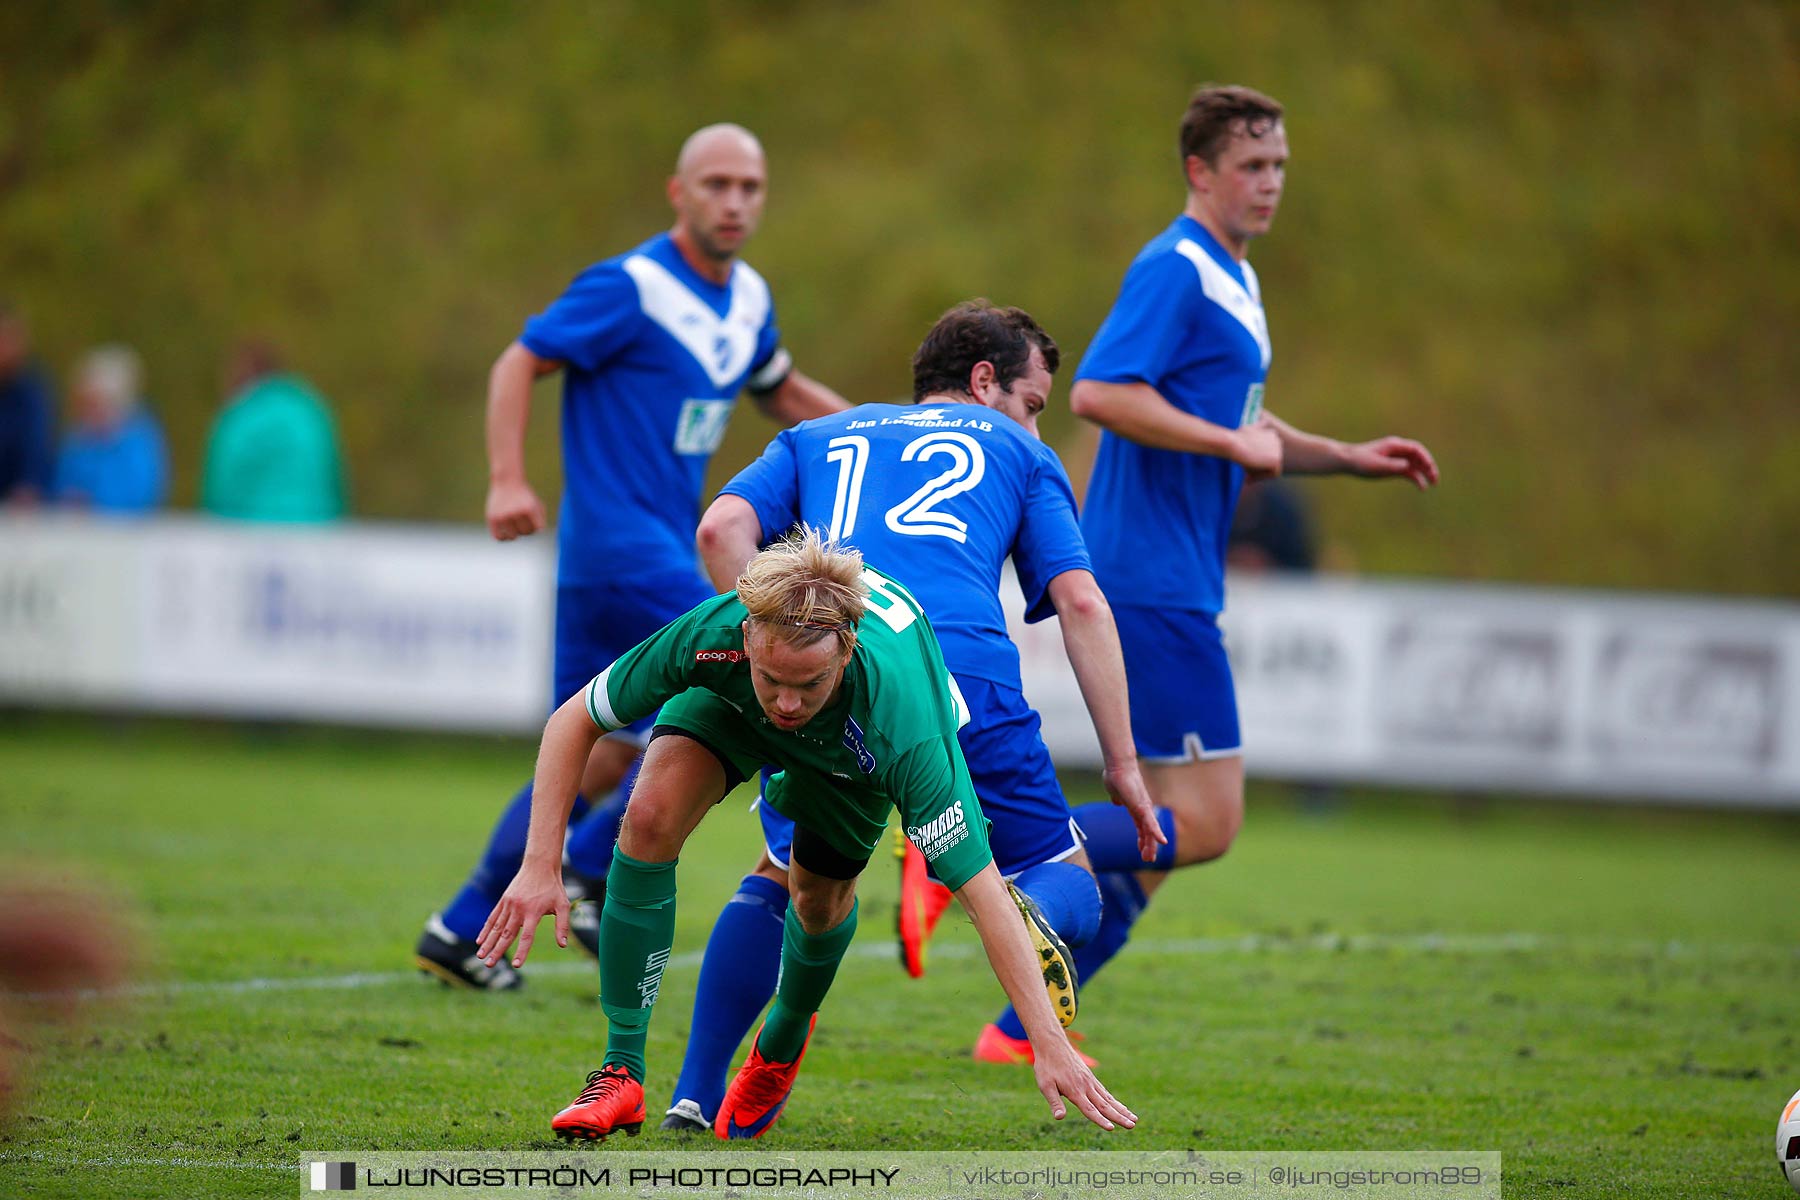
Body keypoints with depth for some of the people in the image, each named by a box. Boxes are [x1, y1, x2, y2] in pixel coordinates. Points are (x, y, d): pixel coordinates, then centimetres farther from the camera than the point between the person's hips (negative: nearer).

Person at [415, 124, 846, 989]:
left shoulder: (749, 300, 12)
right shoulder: (629, 290, -12)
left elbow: (781, 392, 29)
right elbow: (519, 364, -11)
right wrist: (507, 480, -23)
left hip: (663, 550, 9)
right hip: (619, 539, -9)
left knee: (604, 758, 10)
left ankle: (462, 929, 15)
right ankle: (587, 866, -6)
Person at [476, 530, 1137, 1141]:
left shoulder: (902, 730, -47)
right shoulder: (713, 635, -42)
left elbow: (982, 888, -46)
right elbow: (573, 720, -25)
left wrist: (1051, 1047, -50)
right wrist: (541, 866, -32)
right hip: (728, 707, 1)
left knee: (821, 895, 2)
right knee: (652, 815, -23)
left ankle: (782, 1043, 40)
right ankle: (621, 1073, -14)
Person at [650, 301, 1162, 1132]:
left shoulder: (817, 438, 32)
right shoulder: (1019, 455, 26)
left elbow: (722, 527, 11)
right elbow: (1080, 602, 13)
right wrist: (1122, 765, 12)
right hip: (964, 675, -2)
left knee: (781, 878, 27)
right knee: (1066, 884, 11)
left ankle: (697, 1095, 13)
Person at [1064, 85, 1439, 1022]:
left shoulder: (1234, 280, 21)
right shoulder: (1176, 269, -11)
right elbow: (1099, 392, -23)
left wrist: (1352, 459, 20)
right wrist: (1232, 441, -21)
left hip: (1174, 587, 10)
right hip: (1151, 584, -10)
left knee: (1162, 831, 9)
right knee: (1205, 824, -13)